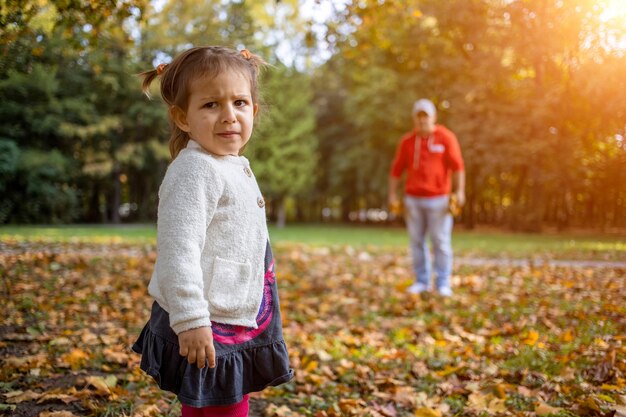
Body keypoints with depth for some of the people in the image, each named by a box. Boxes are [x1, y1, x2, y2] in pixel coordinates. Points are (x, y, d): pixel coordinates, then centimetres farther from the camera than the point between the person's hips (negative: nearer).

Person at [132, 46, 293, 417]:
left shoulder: (233, 168, 12)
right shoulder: (195, 171, -20)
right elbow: (177, 250, -27)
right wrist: (191, 320, -29)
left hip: (235, 325, 9)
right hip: (207, 331, -9)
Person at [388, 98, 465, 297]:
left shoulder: (446, 137, -4)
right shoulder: (407, 141, 5)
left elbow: (457, 166, -11)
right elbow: (396, 170, 7)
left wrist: (460, 191, -21)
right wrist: (392, 195, 0)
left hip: (438, 199, -3)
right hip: (413, 199, 3)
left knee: (441, 241, -2)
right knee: (417, 241, 5)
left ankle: (443, 284, 6)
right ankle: (422, 282, 14)